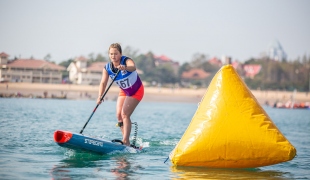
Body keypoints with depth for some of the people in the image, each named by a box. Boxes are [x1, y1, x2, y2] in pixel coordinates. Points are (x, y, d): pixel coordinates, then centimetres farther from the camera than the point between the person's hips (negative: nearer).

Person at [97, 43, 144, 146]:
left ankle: (126, 141, -19)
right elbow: (103, 83, -21)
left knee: (125, 114, -18)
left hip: (136, 91, -6)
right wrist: (100, 96, -38)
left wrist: (125, 68, -73)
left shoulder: (126, 61, -28)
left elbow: (133, 67, -51)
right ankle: (126, 141, 10)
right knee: (119, 115, -2)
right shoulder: (107, 68, -13)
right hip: (124, 92, 6)